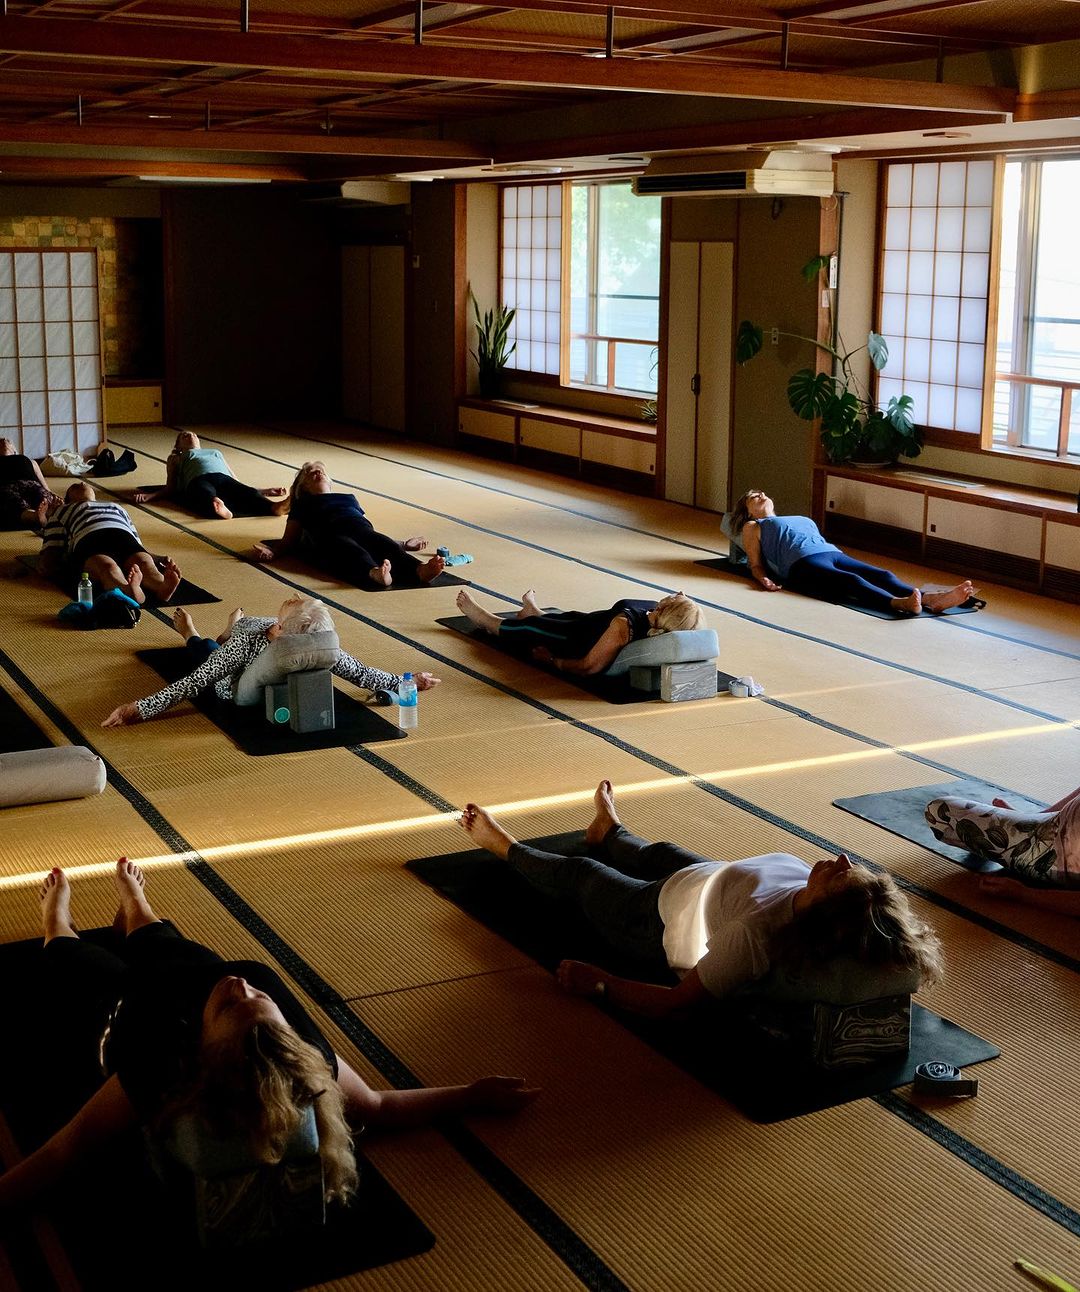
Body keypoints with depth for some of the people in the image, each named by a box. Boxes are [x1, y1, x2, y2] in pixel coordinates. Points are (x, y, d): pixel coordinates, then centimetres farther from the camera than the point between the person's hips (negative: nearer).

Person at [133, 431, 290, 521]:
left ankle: (275, 506, -65)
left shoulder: (216, 453, 44)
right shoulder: (175, 458, 37)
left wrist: (265, 491, 22)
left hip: (224, 478, 2)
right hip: (198, 480, -2)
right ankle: (219, 508, -76)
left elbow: (237, 485, 33)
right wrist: (150, 496, 3)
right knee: (207, 496, -41)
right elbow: (170, 488, 23)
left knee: (247, 494, -34)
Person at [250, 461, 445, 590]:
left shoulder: (349, 498, 43)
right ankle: (375, 574, -75)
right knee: (352, 552, -40)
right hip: (329, 535, -3)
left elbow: (374, 532, 36)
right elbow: (288, 540, 23)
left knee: (386, 546, -34)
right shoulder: (303, 505, 35)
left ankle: (420, 571, -66)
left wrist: (402, 544, 21)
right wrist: (272, 552, 0)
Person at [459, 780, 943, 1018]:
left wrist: (598, 983, -31)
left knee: (580, 874, 23)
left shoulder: (755, 938, -51)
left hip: (659, 919, -6)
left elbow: (674, 1002, -40)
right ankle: (608, 833, 76)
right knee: (659, 852, 37)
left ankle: (507, 848, 58)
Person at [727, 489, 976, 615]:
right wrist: (764, 580, -8)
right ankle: (899, 604, -65)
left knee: (882, 575, -24)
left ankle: (931, 599, -50)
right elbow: (756, 564, 14)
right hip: (802, 563, -6)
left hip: (833, 553, 7)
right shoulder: (752, 528, 25)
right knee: (851, 581, -37)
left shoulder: (802, 520, 43)